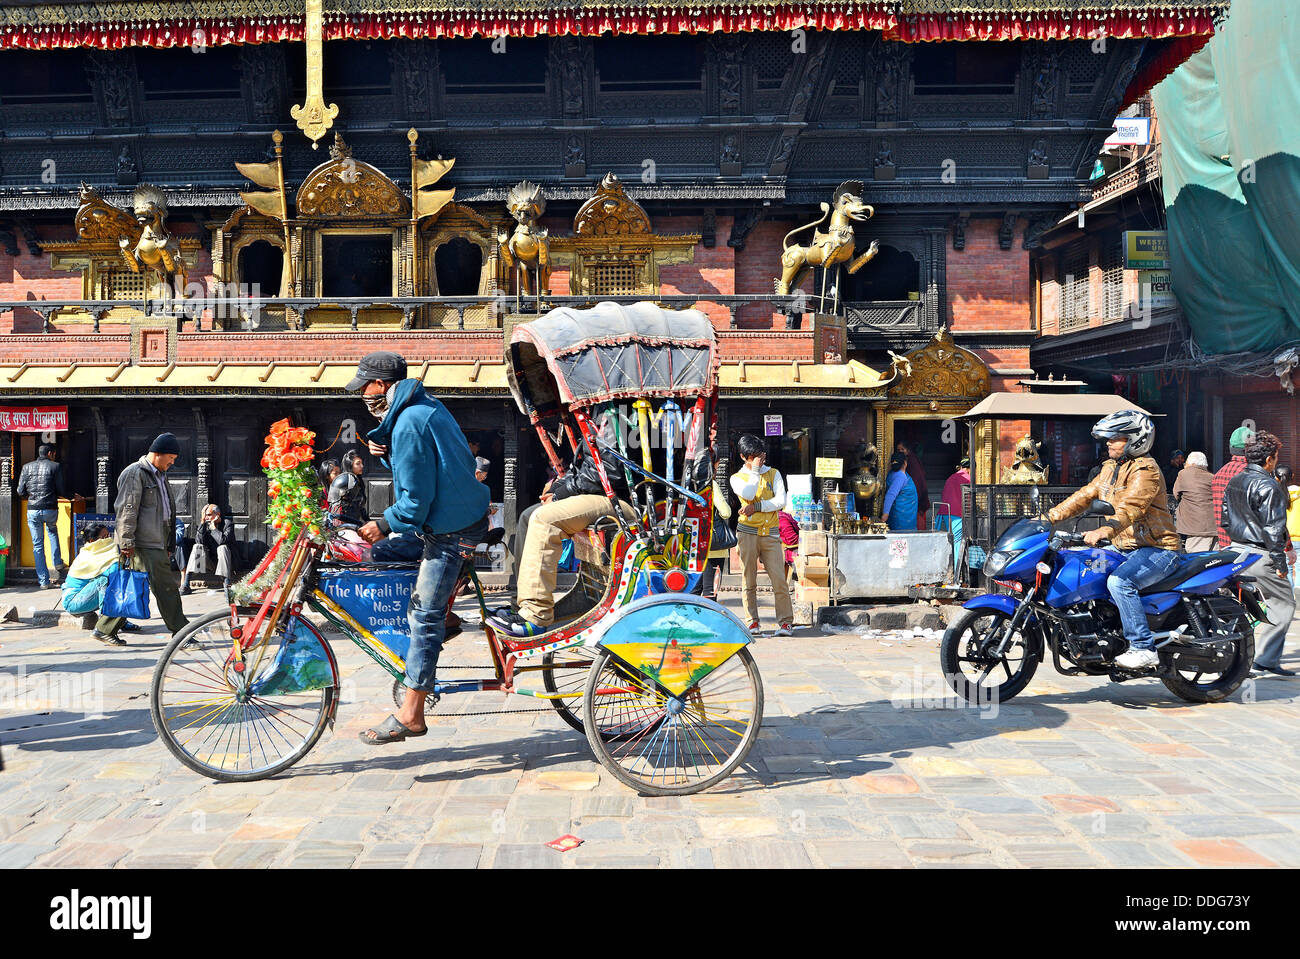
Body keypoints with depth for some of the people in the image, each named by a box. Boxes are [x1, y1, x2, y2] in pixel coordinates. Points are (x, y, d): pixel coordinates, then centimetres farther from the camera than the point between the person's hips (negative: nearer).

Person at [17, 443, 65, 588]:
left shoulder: (27, 467, 7)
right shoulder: (55, 466, -1)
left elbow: (20, 491, 5)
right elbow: (61, 491, -5)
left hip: (32, 510, 1)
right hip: (50, 509, -1)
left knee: (38, 545, 6)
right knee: (53, 531, 32)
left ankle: (44, 580, 5)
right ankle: (58, 563, 27)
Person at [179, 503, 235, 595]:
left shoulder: (228, 522, -10)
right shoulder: (206, 523, 1)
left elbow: (223, 540, -26)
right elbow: (198, 541, -14)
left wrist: (213, 526, -17)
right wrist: (202, 521, -17)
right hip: (210, 558, 4)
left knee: (222, 548, -32)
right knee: (197, 547, -19)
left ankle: (226, 583, -37)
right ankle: (185, 585, -25)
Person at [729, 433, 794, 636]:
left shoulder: (773, 474, 13)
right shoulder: (737, 478, 10)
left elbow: (780, 501, 0)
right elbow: (747, 494, -12)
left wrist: (756, 507, -8)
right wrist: (755, 469, -6)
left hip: (770, 534, 0)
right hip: (747, 533, 0)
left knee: (779, 578, -7)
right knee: (749, 580, 1)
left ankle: (785, 621, -3)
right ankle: (752, 621, 9)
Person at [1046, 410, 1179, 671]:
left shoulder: (1146, 470, -16)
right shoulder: (1111, 468, 13)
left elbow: (1130, 508, -31)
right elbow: (1085, 495, 14)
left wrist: (1102, 532, -47)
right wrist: (1050, 516, 3)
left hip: (1156, 549, -10)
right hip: (1125, 548, 10)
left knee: (1119, 581, -32)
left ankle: (1144, 648, -24)